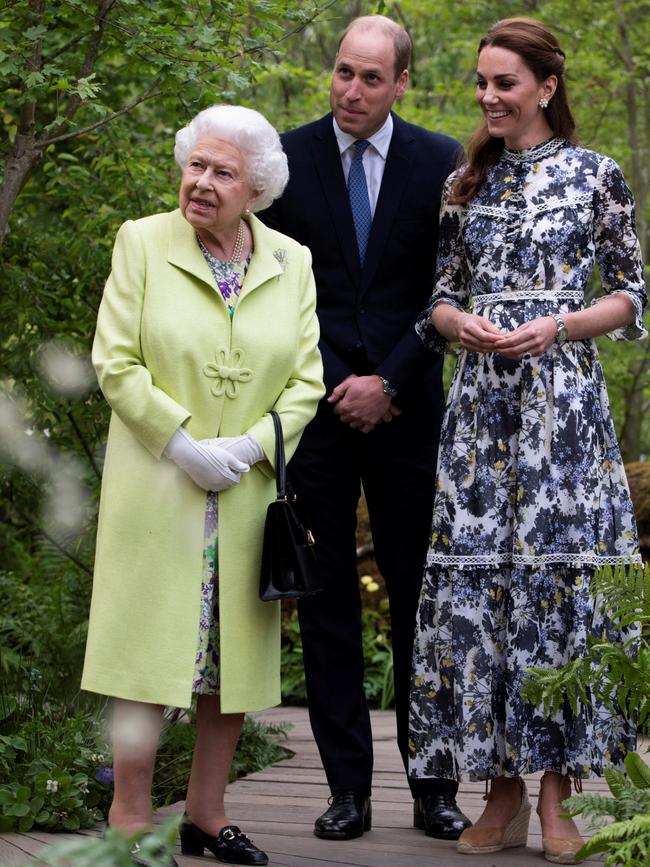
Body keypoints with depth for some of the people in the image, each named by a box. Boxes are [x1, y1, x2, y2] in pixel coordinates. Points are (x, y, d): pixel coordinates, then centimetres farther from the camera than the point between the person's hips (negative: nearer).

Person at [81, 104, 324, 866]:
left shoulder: (292, 263, 6)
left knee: (235, 652, 8)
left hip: (249, 491, 3)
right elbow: (115, 362, -6)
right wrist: (182, 444, -14)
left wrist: (249, 447, -11)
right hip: (156, 485, -3)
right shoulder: (142, 243, -1)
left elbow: (307, 379, 3)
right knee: (150, 646, -4)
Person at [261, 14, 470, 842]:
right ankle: (347, 787, 7)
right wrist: (334, 386, -4)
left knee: (419, 596, 2)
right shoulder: (287, 159, 4)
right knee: (326, 601, 2)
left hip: (406, 407, 0)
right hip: (316, 404, 1)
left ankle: (432, 787, 9)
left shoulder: (439, 161, 3)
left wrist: (388, 384, -6)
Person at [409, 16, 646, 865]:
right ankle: (504, 791, 8)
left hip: (562, 395, -3)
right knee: (476, 578, -1)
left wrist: (556, 327, -12)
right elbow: (440, 297, 14)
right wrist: (461, 324, -8)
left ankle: (560, 797, 2)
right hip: (482, 397, 4)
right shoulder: (467, 183, 13)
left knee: (559, 571, -5)